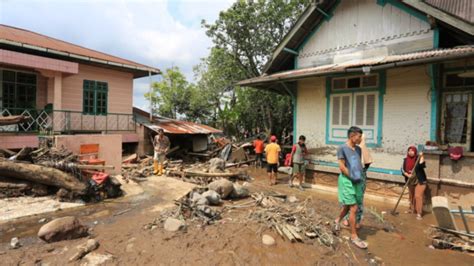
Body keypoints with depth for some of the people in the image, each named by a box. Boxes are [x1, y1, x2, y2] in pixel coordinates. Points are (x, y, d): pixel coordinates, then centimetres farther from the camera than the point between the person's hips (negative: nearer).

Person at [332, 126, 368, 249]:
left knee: (348, 206, 18)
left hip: (357, 182, 7)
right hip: (347, 181, -7)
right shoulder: (342, 148, -11)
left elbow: (359, 165, 17)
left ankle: (337, 221, 42)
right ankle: (354, 236, 8)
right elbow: (342, 167, -14)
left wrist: (360, 176, 4)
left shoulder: (358, 149, 10)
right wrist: (352, 177, -10)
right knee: (353, 208, -4)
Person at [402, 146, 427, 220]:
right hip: (410, 181, 5)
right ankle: (412, 209, 37)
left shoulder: (418, 159, -12)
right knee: (411, 196, 18)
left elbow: (422, 165, -32)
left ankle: (419, 213, -5)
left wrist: (421, 156, -29)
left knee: (418, 196, -11)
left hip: (420, 181, -5)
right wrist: (407, 175, -20)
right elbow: (402, 169, -4)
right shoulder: (406, 160, -1)